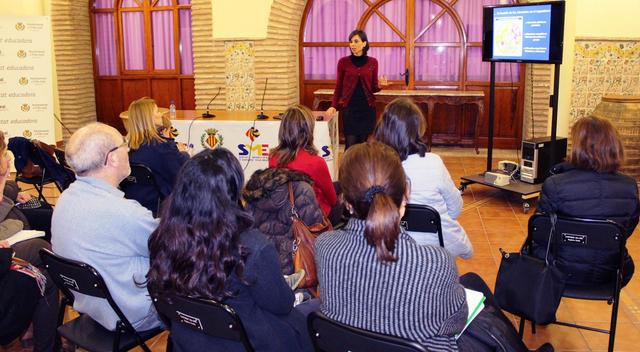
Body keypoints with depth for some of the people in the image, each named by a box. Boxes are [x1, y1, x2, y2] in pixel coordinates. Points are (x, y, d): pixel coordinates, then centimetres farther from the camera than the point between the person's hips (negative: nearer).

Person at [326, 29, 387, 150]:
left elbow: (373, 88, 8)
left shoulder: (373, 62, 3)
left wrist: (379, 85, -14)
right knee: (350, 144, -3)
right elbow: (339, 86, 4)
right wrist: (333, 106, -6)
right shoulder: (343, 62, 0)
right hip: (349, 108, -1)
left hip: (368, 108, 1)